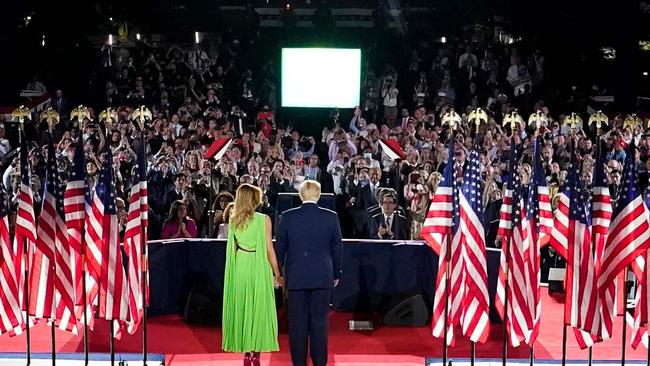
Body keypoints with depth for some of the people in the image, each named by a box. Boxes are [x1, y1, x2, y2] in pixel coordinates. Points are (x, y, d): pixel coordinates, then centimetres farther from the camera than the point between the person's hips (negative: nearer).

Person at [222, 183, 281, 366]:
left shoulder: (233, 221, 3)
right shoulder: (264, 220, -8)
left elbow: (231, 247, 10)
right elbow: (269, 250, -7)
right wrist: (277, 274, -1)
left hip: (239, 268, 4)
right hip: (258, 268, -3)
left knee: (242, 308, 11)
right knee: (258, 309, 4)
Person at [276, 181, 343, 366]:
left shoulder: (287, 217, -3)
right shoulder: (331, 217, -2)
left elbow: (280, 247, 3)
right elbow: (337, 248, 4)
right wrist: (336, 274, 14)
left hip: (296, 277, 0)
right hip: (323, 278, 0)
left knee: (297, 323, 5)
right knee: (320, 322, 6)